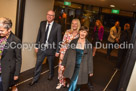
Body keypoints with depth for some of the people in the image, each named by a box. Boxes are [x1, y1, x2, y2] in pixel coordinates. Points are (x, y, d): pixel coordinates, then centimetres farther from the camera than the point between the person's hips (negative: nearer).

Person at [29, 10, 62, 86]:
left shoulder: (58, 26, -12)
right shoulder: (42, 23, -1)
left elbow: (59, 39, -9)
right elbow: (39, 35, 6)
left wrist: (57, 51, -8)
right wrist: (37, 46, 5)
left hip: (51, 49, -2)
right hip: (41, 48, 3)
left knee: (51, 64, 18)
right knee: (38, 64, 10)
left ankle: (51, 75, 47)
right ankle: (35, 79, 30)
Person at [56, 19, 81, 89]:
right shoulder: (67, 32, -3)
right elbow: (63, 43, -3)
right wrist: (61, 54, -6)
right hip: (65, 53, 1)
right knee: (61, 67, 4)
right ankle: (61, 82, 29)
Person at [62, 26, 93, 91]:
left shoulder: (88, 44, -4)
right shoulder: (73, 41, 0)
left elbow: (90, 58, 0)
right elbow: (67, 53, 4)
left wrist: (90, 70, 4)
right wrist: (63, 64, 5)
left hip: (81, 68, -2)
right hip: (72, 66, 2)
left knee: (74, 83, -9)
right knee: (75, 83, 14)